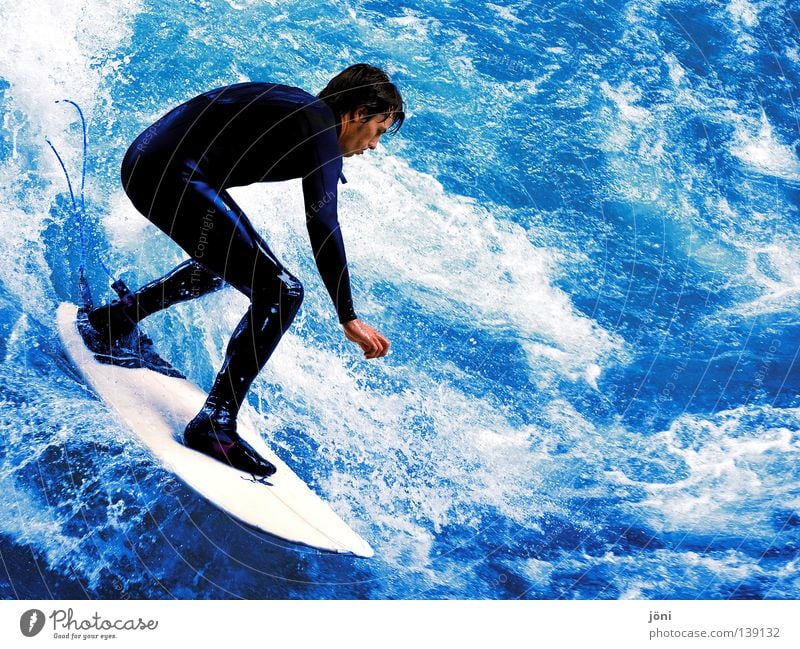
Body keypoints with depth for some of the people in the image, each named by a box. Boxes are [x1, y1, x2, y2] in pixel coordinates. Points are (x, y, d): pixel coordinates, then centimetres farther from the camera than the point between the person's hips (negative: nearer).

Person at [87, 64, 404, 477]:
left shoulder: (294, 105, 18)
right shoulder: (322, 131, -9)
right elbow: (323, 228, -19)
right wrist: (348, 319, -20)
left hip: (144, 160, 11)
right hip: (170, 177, -11)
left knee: (229, 261, 31)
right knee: (279, 292, -12)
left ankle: (118, 316, 34)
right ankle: (214, 424, -11)